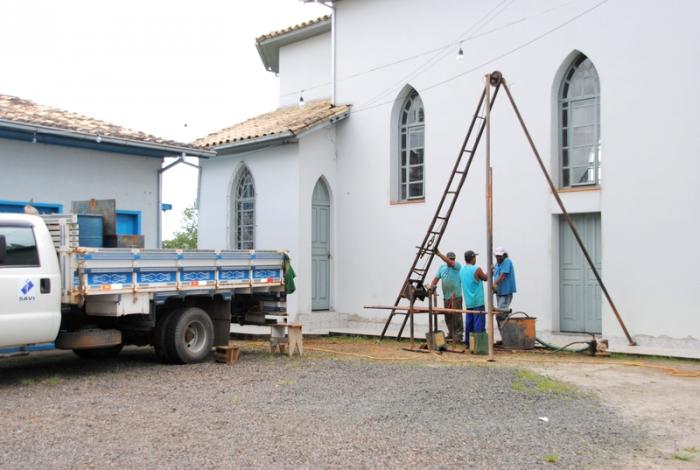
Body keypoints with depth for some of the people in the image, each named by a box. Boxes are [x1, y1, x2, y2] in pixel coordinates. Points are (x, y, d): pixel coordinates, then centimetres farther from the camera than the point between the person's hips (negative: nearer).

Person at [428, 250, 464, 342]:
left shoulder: (457, 266, -3)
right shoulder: (442, 268, 13)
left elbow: (450, 263, -21)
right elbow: (437, 278, 9)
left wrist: (438, 254, -24)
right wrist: (432, 286, -9)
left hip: (456, 296, -5)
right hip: (446, 296, 6)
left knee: (457, 316, -8)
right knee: (448, 316, 11)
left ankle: (458, 335, -4)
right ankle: (451, 333, 23)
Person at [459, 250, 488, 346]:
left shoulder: (462, 270, 6)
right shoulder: (477, 269, -13)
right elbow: (486, 278, 2)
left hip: (468, 302, 7)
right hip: (478, 301, -7)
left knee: (469, 322, 12)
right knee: (479, 324, -4)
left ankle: (468, 343, 15)